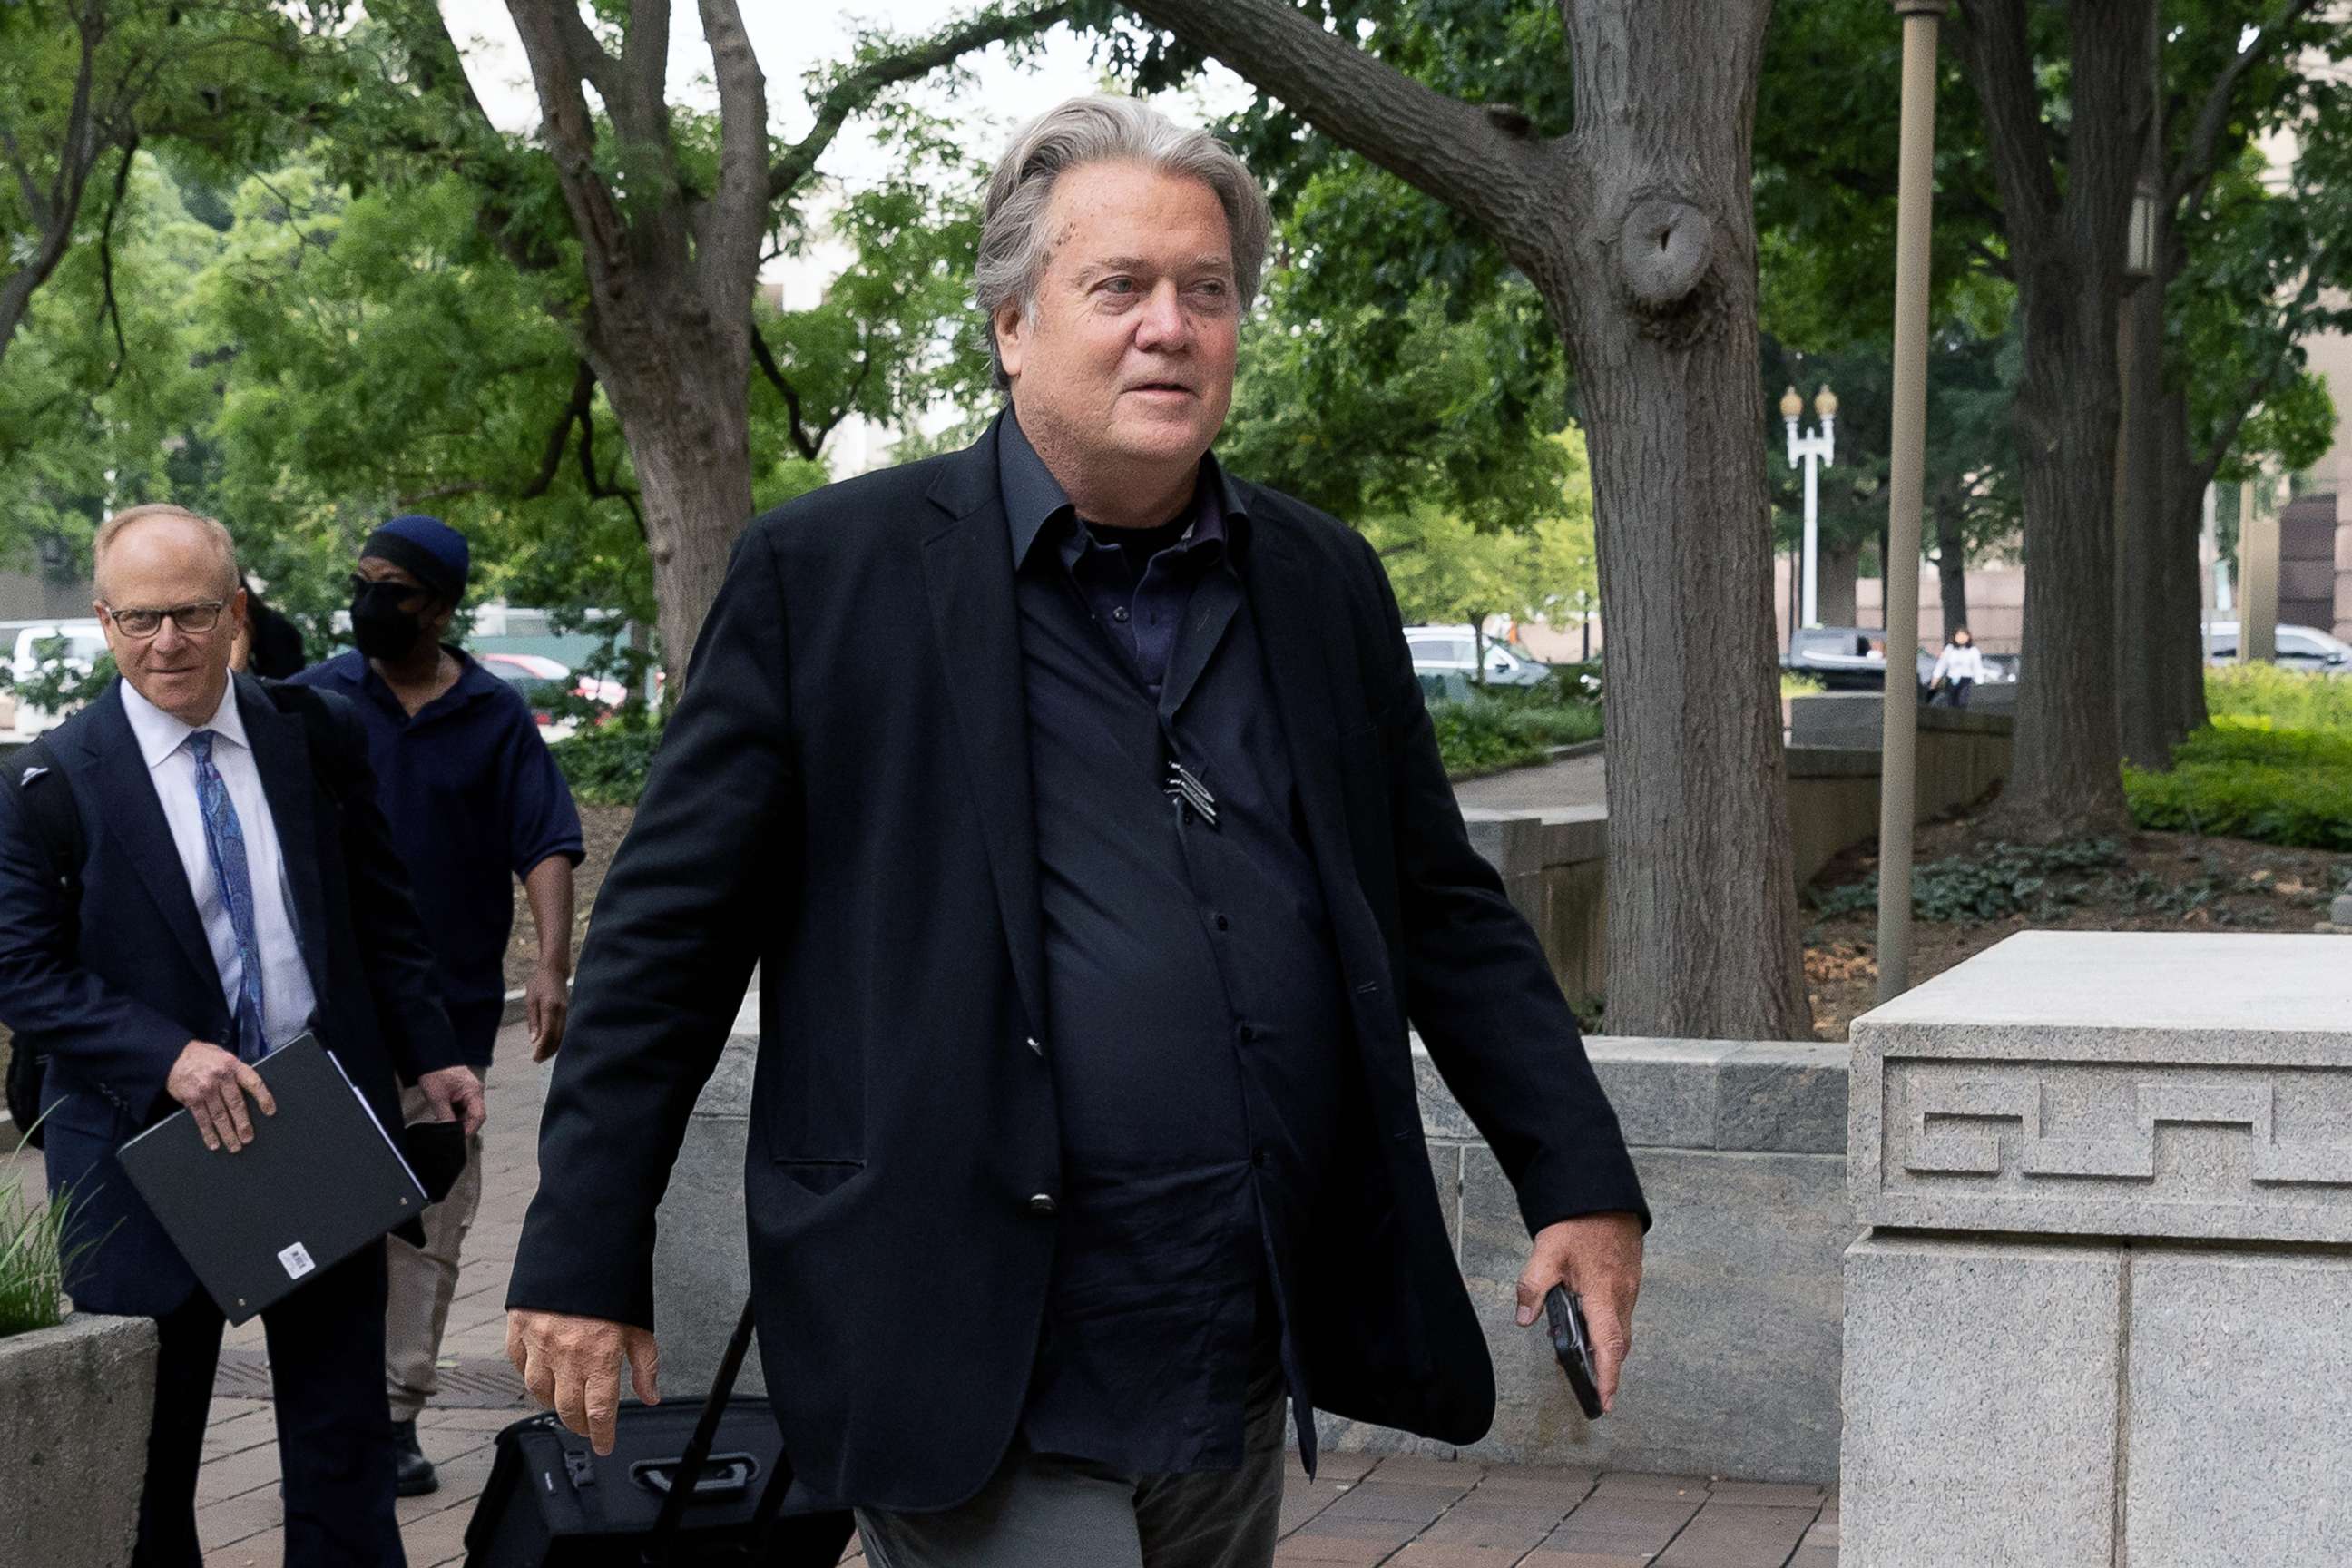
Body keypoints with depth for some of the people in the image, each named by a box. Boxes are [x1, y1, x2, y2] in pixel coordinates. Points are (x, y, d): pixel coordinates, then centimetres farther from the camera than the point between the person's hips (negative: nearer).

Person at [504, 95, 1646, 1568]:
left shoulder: (1325, 584, 9)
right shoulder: (831, 573, -5)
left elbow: (1445, 910, 15)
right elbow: (668, 935, -2)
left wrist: (1584, 1181, 8)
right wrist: (585, 1255, -2)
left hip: (1238, 1389, 5)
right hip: (974, 1393, -5)